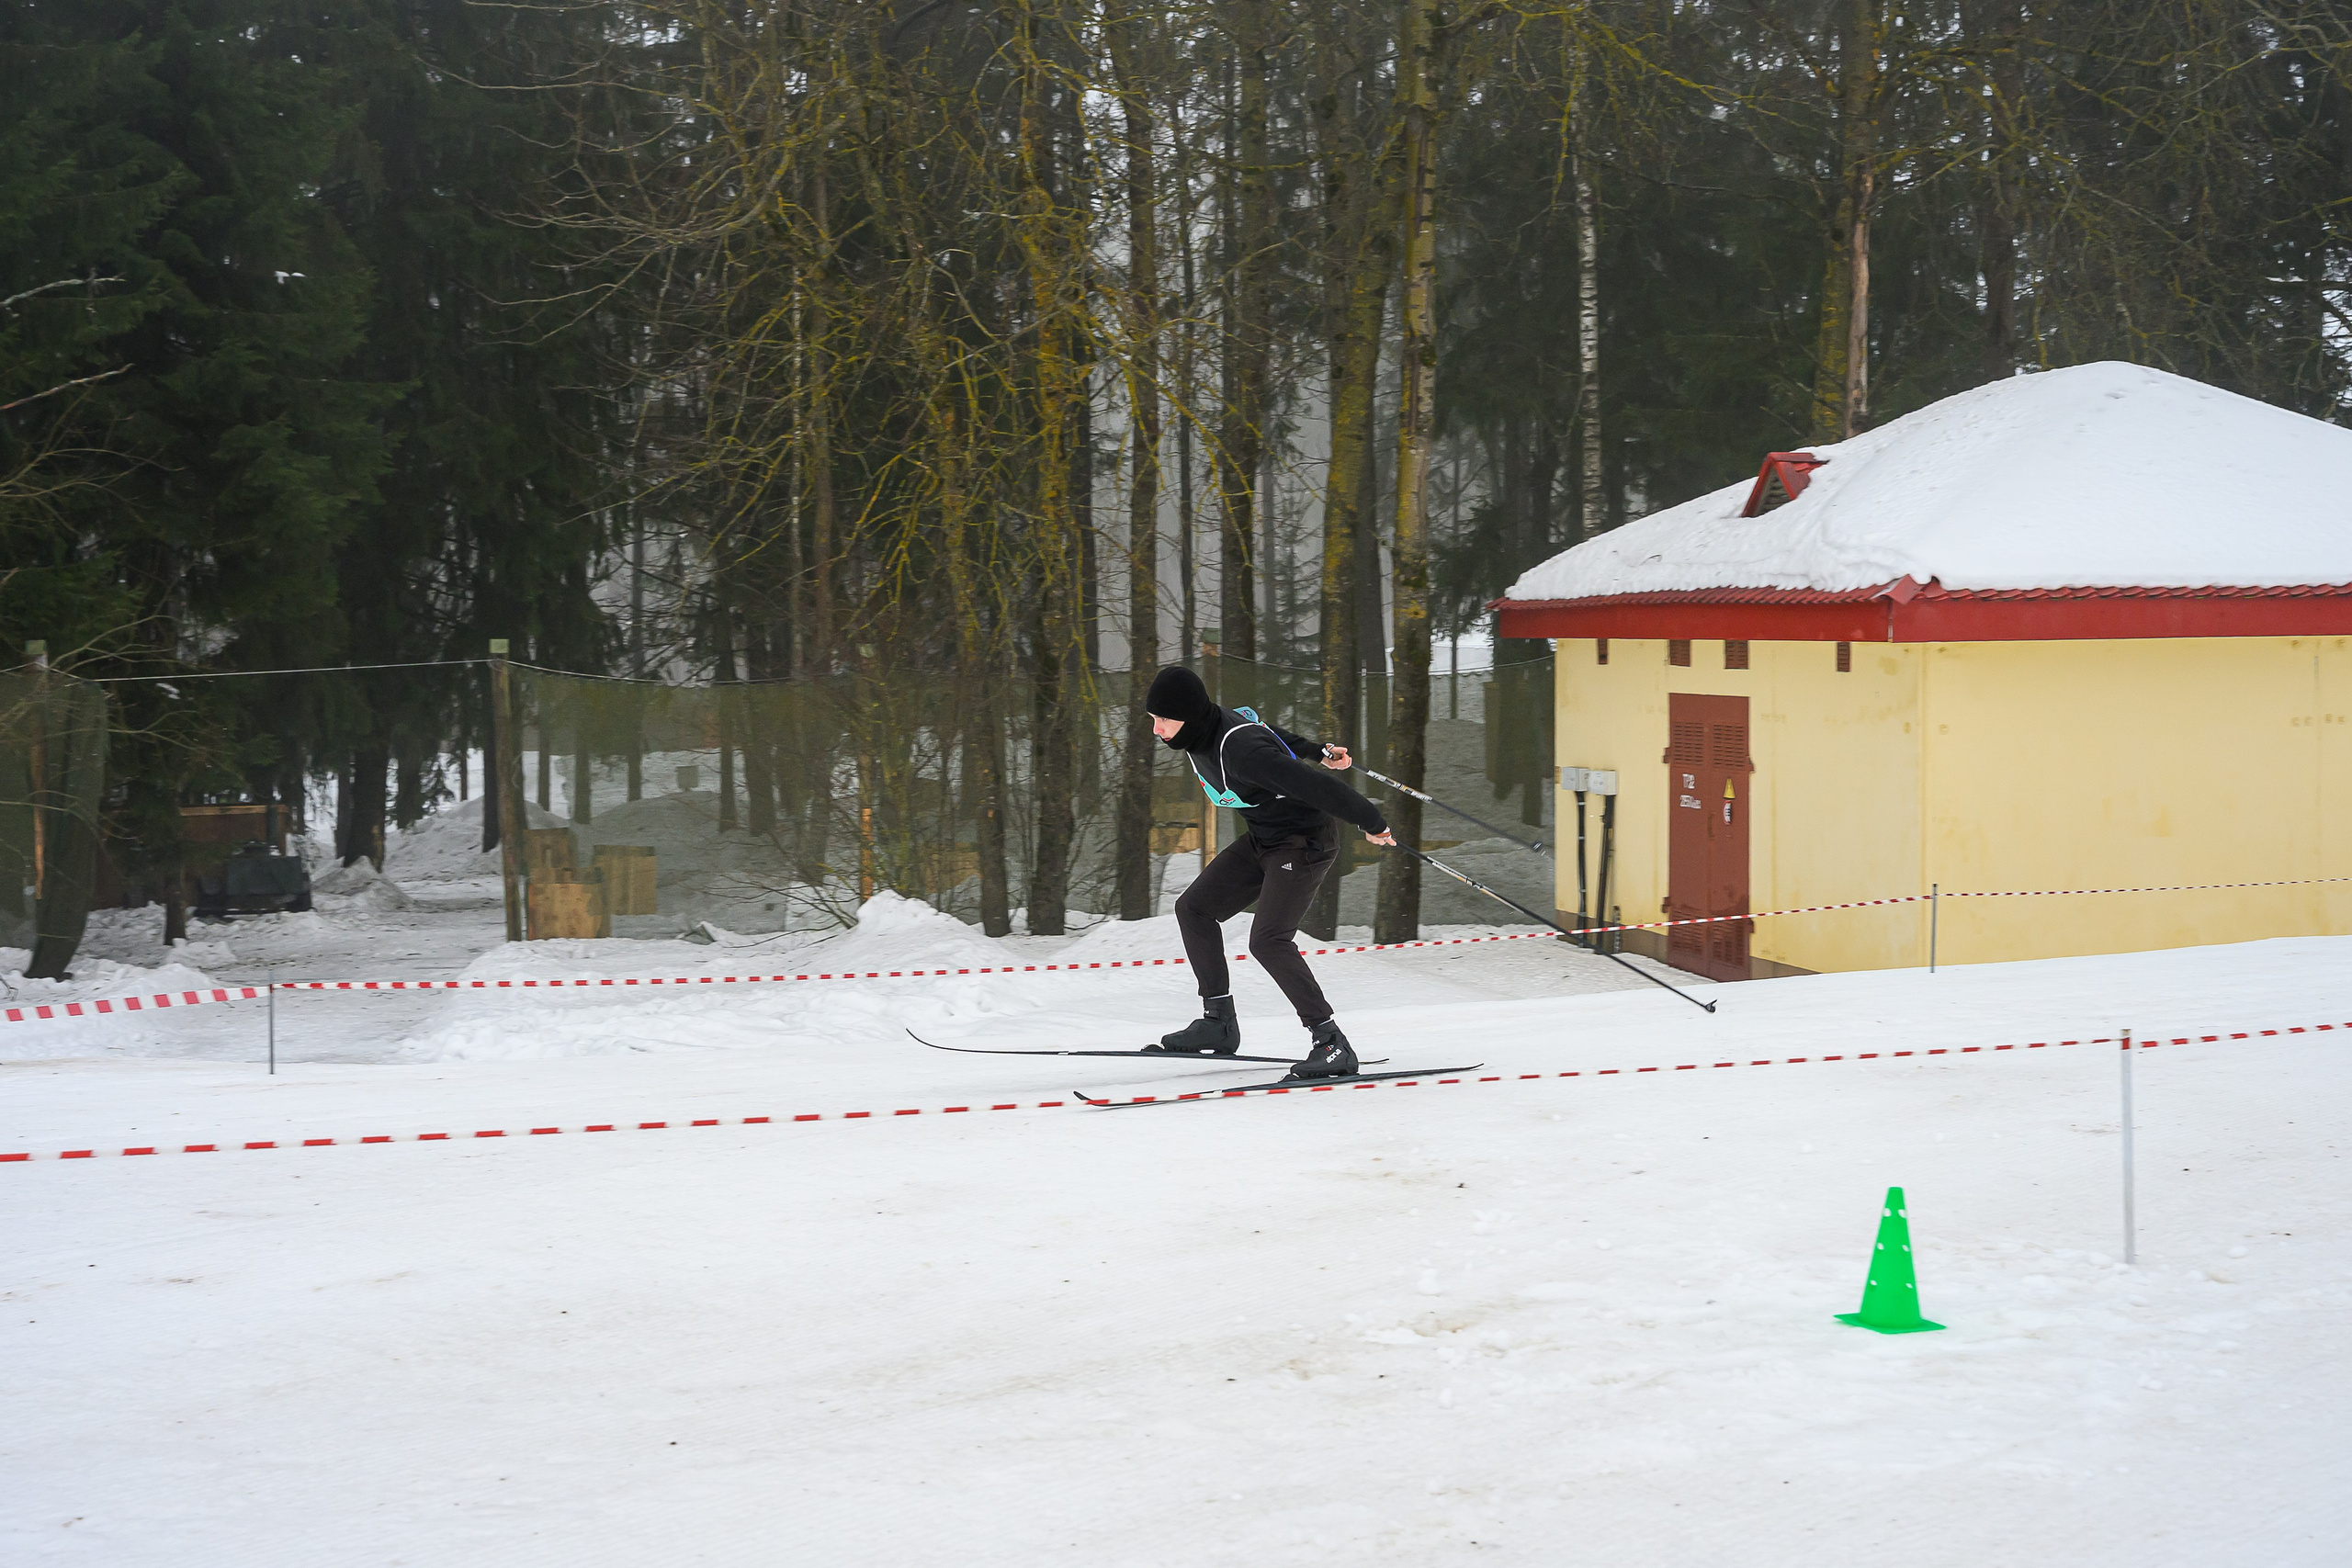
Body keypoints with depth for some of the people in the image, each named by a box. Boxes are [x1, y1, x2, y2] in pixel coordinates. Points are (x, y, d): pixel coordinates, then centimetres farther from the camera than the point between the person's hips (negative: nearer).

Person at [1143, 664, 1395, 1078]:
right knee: (1193, 909, 7)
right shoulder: (1201, 731, -3)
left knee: (1268, 940, -23)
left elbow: (1313, 785, -29)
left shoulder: (1242, 751, -33)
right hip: (1262, 841, 10)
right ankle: (1219, 1023, 14)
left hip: (1305, 843, -10)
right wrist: (1318, 751, 28)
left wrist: (1370, 822, -20)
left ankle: (1331, 1042, -17)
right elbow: (1270, 734, 15)